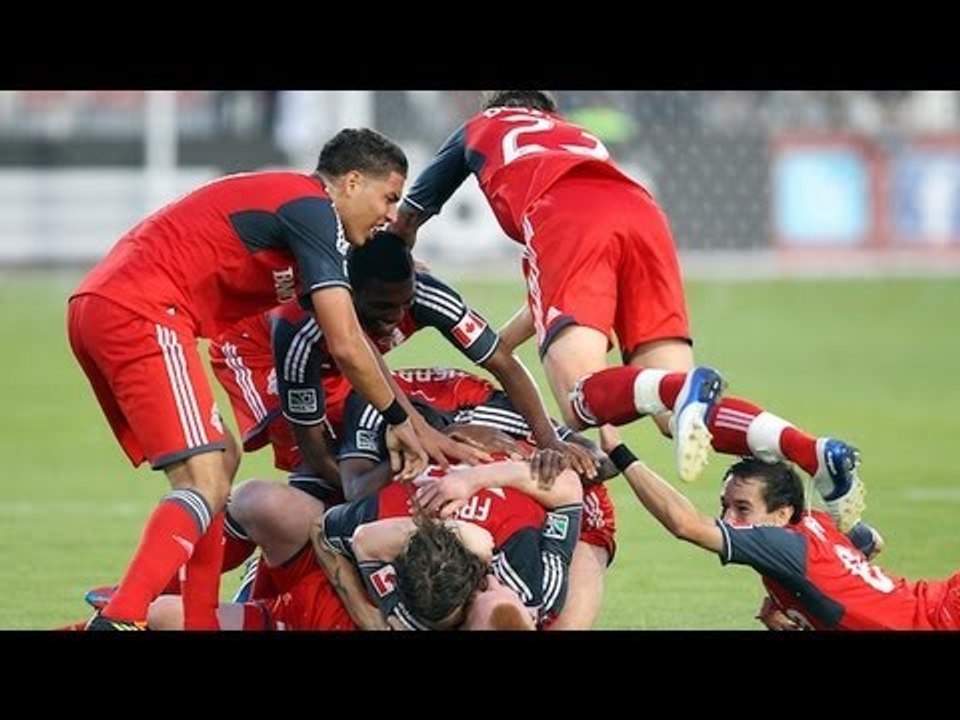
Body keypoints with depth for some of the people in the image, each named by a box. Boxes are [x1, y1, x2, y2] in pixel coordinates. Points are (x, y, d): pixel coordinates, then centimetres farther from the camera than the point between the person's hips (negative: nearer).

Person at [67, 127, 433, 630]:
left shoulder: (278, 198, 26)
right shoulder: (313, 209, -4)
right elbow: (345, 345, -8)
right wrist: (398, 419, 6)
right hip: (142, 314, -10)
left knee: (218, 463, 19)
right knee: (206, 484, -15)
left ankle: (200, 623, 14)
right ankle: (118, 620, -30)